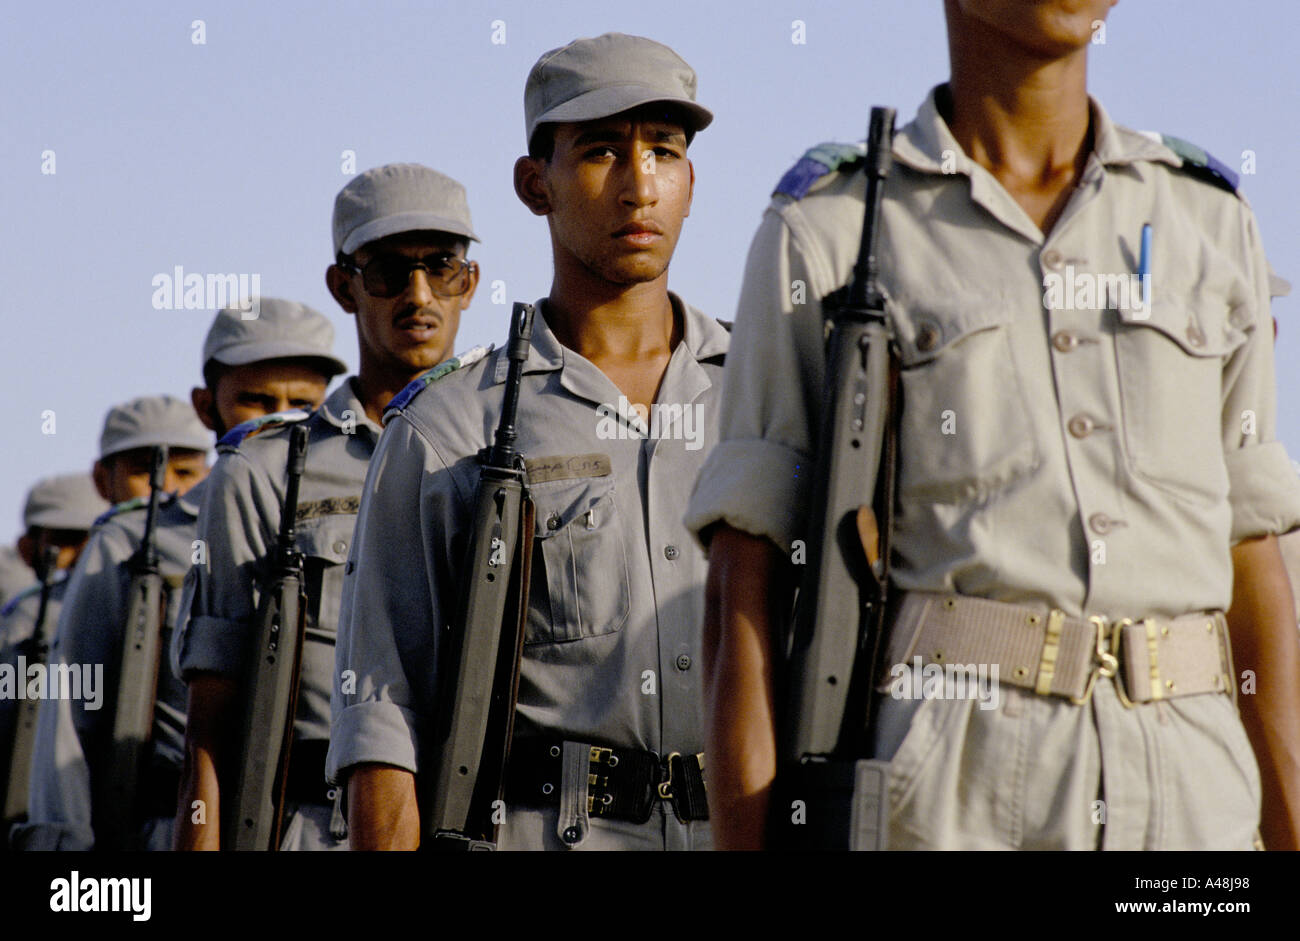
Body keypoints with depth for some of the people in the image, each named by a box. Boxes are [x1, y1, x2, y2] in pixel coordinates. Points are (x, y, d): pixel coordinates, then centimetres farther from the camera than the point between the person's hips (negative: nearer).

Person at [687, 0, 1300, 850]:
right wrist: (750, 846, -9)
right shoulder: (824, 234, 6)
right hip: (933, 807, -3)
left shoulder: (1212, 223, 17)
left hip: (1188, 809, 4)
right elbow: (745, 584, 1)